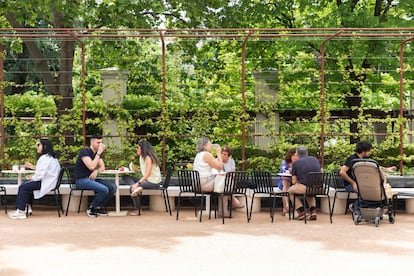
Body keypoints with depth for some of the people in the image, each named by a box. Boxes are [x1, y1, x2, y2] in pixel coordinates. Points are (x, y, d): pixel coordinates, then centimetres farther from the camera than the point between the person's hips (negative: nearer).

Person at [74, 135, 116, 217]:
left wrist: (96, 171, -14)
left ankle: (99, 207, 3)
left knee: (113, 187, -9)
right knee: (104, 189, -27)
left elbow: (102, 167, 9)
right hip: (82, 180, -8)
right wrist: (99, 153, -23)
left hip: (92, 179, 8)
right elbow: (91, 166, -27)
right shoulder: (84, 152, -15)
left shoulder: (97, 153, 10)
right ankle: (91, 208, -6)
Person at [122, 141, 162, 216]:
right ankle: (138, 188, -23)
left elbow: (148, 174, -26)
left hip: (153, 182, -10)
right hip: (147, 180, 10)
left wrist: (138, 183, -32)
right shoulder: (142, 157, 11)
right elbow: (144, 171, 12)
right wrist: (135, 170, -4)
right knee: (125, 178, 2)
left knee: (132, 188, -22)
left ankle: (137, 210, -11)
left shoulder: (148, 157, -17)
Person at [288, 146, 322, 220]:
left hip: (305, 187, -5)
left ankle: (301, 211, 14)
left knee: (290, 191, 25)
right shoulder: (315, 159, 16)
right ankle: (313, 210, 19)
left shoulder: (295, 163, 5)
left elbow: (294, 182, 5)